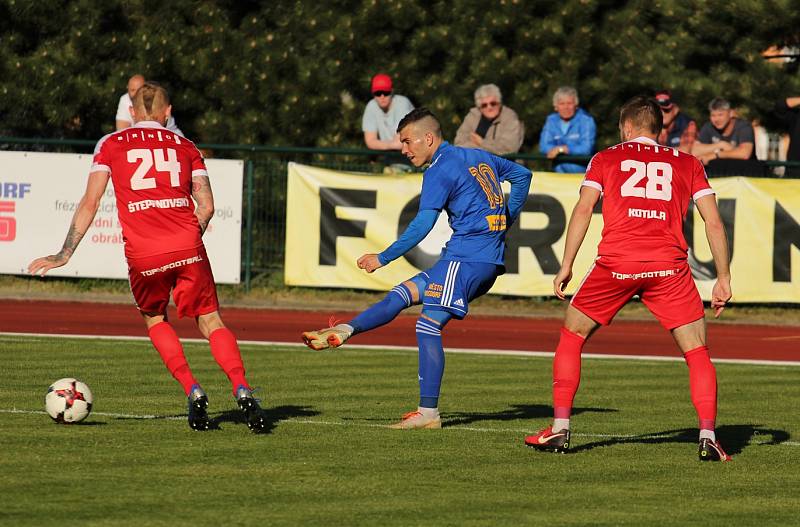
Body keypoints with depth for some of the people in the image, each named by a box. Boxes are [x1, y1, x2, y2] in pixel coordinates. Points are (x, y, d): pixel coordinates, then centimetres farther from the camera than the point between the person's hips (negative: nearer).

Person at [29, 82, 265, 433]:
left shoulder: (111, 145, 13)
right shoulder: (184, 146, 17)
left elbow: (90, 202, 5)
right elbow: (206, 206, 10)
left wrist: (64, 255, 7)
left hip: (143, 254, -1)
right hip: (187, 247, 1)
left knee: (155, 320, 22)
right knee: (211, 322, 8)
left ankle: (193, 391, 5)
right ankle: (241, 389, -14)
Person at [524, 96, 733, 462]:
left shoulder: (605, 159, 16)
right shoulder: (687, 164, 18)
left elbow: (583, 209, 3)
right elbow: (713, 221, 10)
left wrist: (566, 266, 2)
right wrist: (723, 278, 11)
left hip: (616, 264, 0)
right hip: (668, 266, 0)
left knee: (571, 338, 18)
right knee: (698, 353, 6)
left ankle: (560, 429, 14)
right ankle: (708, 437, -9)